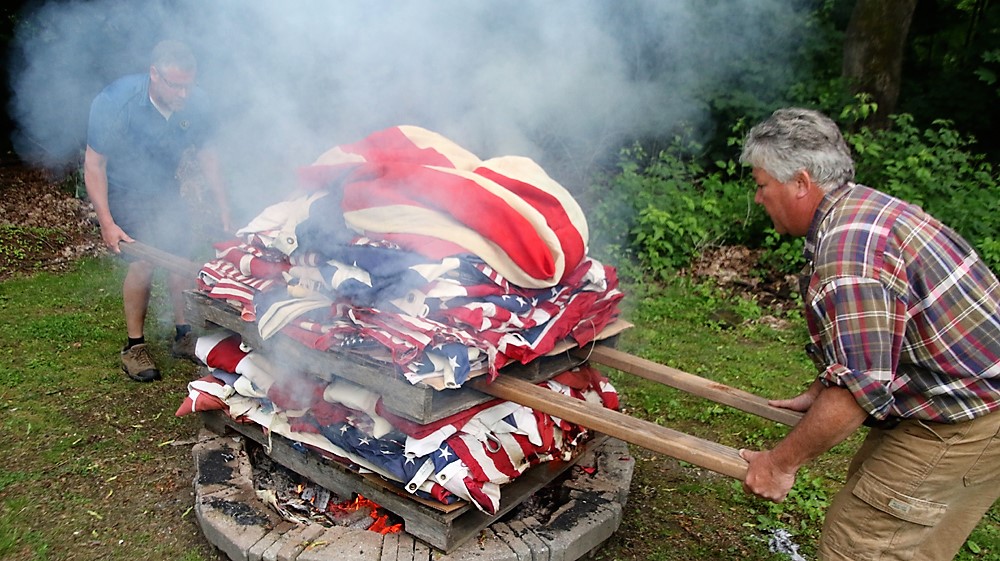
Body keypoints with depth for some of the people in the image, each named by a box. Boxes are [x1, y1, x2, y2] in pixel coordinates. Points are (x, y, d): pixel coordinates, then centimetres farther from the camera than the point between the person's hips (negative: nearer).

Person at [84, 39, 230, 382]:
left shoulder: (195, 103, -18)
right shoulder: (114, 102, -29)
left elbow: (205, 153, -2)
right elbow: (94, 164, -21)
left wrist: (223, 208, -5)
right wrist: (107, 222, -26)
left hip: (165, 187, 4)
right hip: (123, 190, -4)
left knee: (181, 259, -3)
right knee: (143, 263, -17)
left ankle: (184, 336, 13)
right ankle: (134, 346, -3)